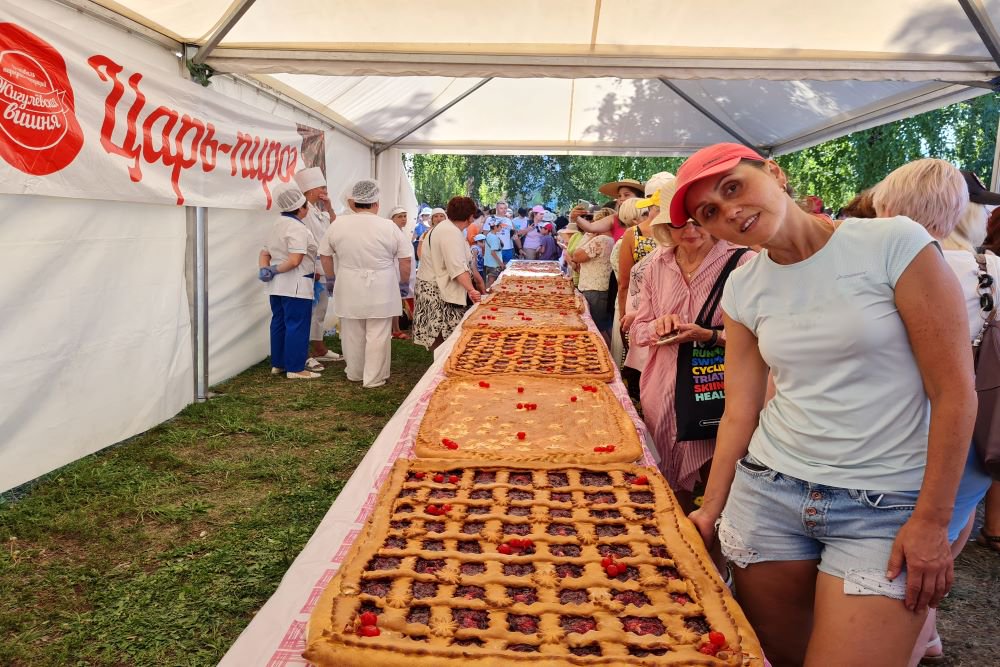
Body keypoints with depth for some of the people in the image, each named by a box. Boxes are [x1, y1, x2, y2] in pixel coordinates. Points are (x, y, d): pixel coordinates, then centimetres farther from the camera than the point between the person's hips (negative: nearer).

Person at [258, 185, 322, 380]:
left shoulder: (277, 225, 15)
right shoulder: (298, 228, -15)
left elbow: (264, 253, 15)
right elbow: (295, 260, -25)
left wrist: (265, 270, -2)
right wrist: (276, 270, -11)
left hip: (277, 286, 10)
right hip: (296, 286, -9)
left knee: (279, 323, 16)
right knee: (297, 326, -3)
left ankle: (278, 364, 24)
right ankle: (295, 369, 1)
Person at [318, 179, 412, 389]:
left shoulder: (338, 225, -2)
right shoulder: (389, 227, -8)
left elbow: (325, 255, 8)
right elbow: (405, 260, -3)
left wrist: (331, 279, 21)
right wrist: (402, 283, 10)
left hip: (349, 290, 3)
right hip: (381, 290, -2)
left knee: (352, 334, 16)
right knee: (378, 335, 5)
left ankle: (354, 373, 31)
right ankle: (373, 379, 10)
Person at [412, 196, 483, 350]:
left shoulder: (445, 228, 15)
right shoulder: (451, 233, -20)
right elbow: (458, 267, -31)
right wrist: (471, 289, -38)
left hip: (437, 287, 11)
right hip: (438, 291, -11)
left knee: (443, 334, 10)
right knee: (443, 335, -8)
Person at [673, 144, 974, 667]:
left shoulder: (895, 244, -10)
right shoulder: (743, 289, 3)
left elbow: (954, 391, -9)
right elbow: (740, 411, 5)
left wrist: (932, 521, -9)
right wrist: (711, 510, 6)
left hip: (886, 508, -3)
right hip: (767, 490, 4)